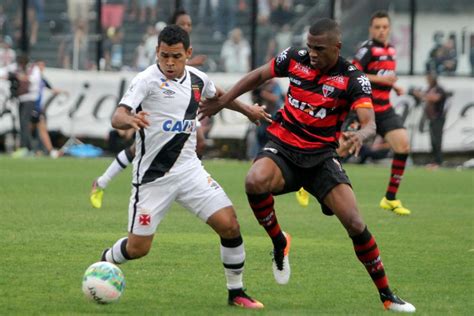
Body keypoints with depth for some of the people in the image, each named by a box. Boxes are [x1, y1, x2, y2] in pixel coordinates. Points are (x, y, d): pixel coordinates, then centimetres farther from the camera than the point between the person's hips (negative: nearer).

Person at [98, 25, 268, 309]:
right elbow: (117, 117, -27)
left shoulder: (198, 79, 4)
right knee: (138, 248, -2)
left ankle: (236, 292, 6)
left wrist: (247, 110, 34)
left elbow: (217, 95, 29)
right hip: (152, 175, -4)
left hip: (189, 168, 4)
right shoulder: (147, 80, -14)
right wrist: (130, 119, -49)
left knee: (229, 224, -10)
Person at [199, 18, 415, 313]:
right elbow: (259, 76, 14)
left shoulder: (353, 79, -12)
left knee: (355, 224, -13)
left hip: (321, 156, -1)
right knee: (255, 181, -34)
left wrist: (360, 135, -48)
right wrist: (223, 100, 13)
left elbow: (370, 122, -24)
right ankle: (279, 242, -5)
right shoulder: (294, 59, -4)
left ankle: (387, 296, 4)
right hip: (283, 147, 1)